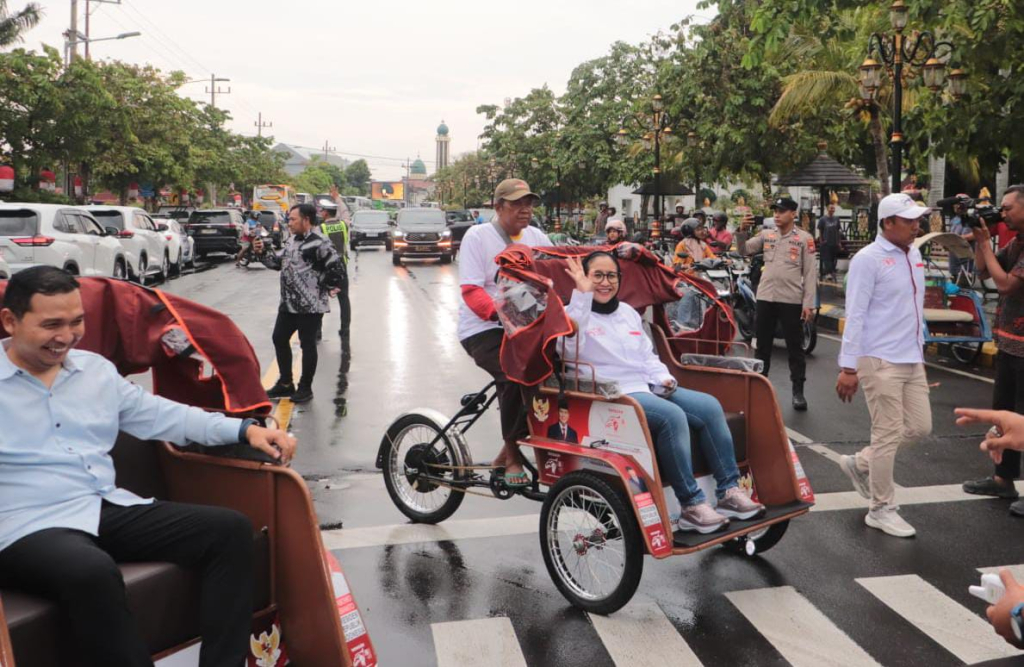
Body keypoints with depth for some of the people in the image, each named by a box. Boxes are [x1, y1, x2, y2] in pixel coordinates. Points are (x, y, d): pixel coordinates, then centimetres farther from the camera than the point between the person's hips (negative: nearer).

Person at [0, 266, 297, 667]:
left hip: (110, 510, 6)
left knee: (229, 528, -10)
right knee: (92, 572, -40)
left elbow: (161, 416, 16)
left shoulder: (96, 368, 15)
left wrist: (245, 430, 6)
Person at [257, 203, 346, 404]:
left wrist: (328, 289, -9)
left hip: (310, 306, -9)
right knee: (279, 339, 15)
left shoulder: (319, 243, -17)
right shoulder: (292, 240, 12)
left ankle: (305, 389, 16)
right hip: (288, 304, 9)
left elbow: (337, 268, -20)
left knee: (308, 345, 2)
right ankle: (285, 384, 29)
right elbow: (279, 263, 22)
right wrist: (262, 253, 8)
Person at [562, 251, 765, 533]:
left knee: (709, 406, -10)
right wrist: (582, 295, -30)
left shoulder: (627, 312, 22)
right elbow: (570, 348, -25)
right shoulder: (576, 312, -2)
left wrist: (663, 378, 6)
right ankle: (691, 506, -25)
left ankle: (729, 491, -6)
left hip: (647, 388, 8)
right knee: (672, 416, -31)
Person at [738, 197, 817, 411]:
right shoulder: (766, 234, 8)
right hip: (765, 297, 4)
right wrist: (742, 232, -9)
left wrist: (808, 303, -10)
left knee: (795, 348, 4)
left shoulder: (804, 238, -3)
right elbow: (744, 251, 9)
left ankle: (798, 391, 11)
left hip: (791, 300, -4)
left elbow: (810, 273, -4)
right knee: (762, 344, 13)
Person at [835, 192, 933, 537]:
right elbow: (855, 316, -16)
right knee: (888, 434, -2)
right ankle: (882, 509, 12)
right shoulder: (869, 259, -13)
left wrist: (919, 348, 19)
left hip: (912, 359, 8)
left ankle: (860, 464, 29)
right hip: (880, 360, -8)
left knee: (919, 426, 12)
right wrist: (848, 367, -18)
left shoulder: (914, 254, 11)